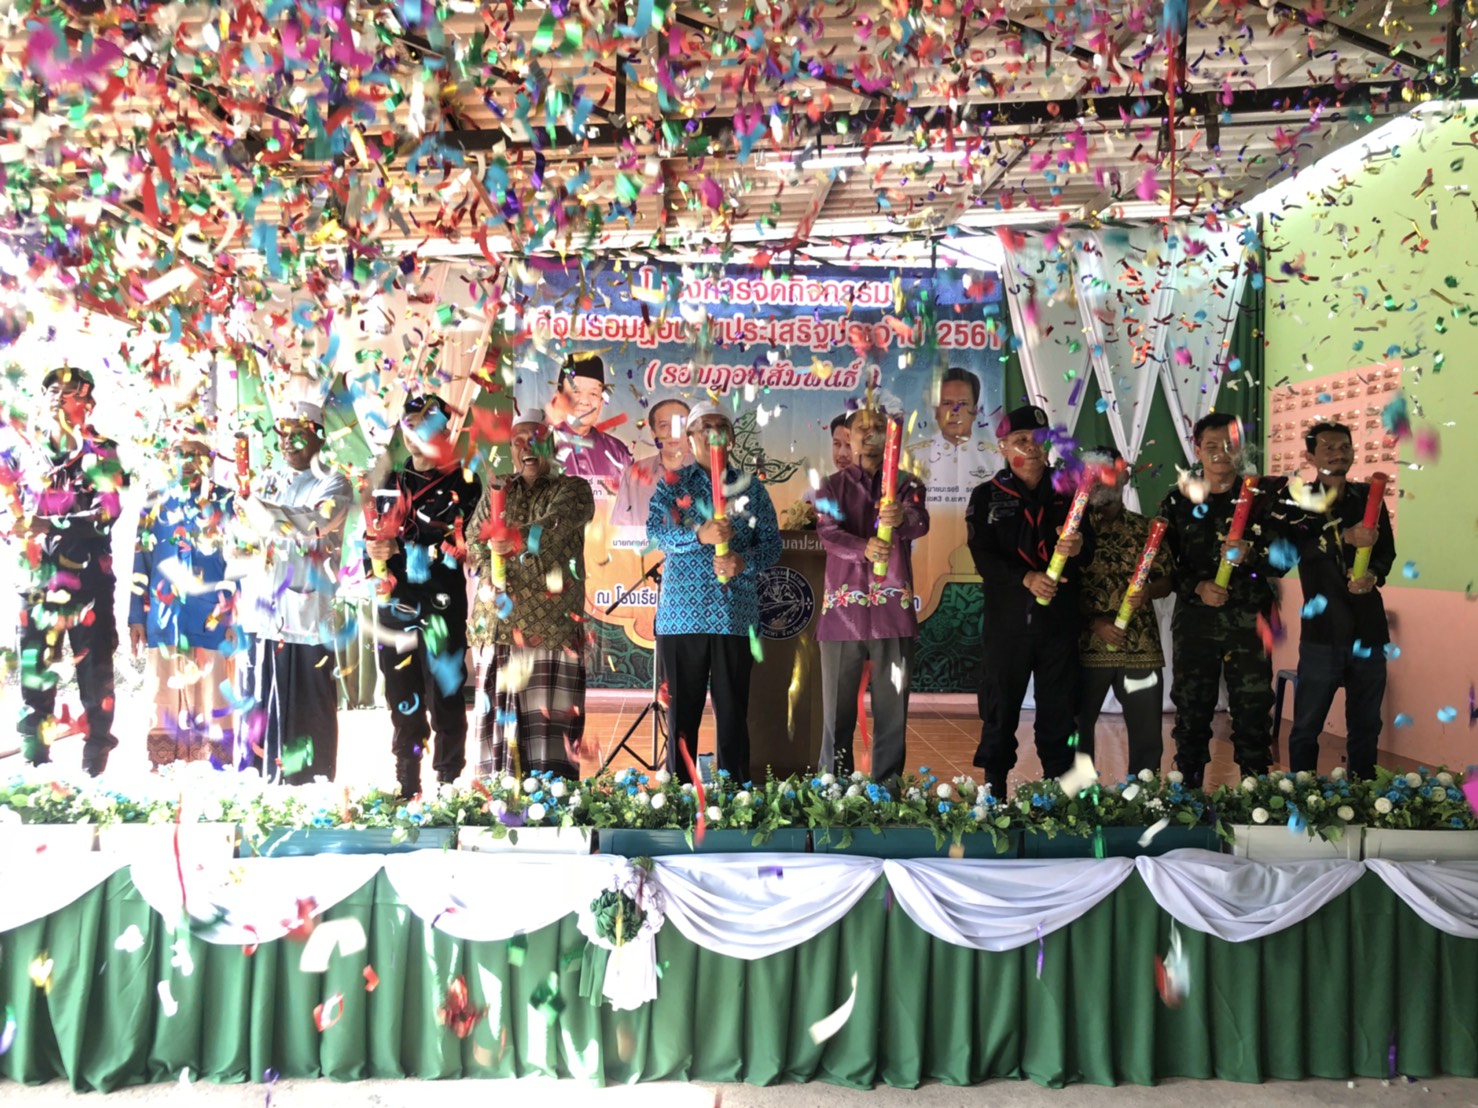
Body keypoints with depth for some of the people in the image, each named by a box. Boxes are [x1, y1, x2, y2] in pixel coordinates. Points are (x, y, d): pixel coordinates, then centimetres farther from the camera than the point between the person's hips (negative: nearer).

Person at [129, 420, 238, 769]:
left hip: (212, 619, -2)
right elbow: (141, 563, 12)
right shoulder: (156, 504, 12)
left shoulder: (227, 502, 5)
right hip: (164, 618, 2)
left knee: (211, 699, 0)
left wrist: (237, 615, -6)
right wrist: (136, 616, 6)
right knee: (166, 700, 6)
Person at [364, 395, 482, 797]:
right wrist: (374, 556, 0)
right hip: (395, 610, 5)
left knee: (445, 704, -3)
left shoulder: (462, 485, -3)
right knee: (403, 705, 11)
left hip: (442, 610, -5)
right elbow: (372, 539, 22)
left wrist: (398, 550, -21)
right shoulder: (390, 484, 15)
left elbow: (456, 549, -14)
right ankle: (407, 789, 22)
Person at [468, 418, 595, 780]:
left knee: (549, 715, -9)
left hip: (550, 622, -3)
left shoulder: (572, 490, 9)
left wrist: (511, 539, -27)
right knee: (497, 712, 0)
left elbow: (553, 528, -11)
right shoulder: (495, 493, 21)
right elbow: (473, 544, 9)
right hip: (496, 621, 4)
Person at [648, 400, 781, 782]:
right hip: (682, 614, -1)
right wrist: (698, 535, -25)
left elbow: (772, 543, 6)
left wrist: (744, 561, -15)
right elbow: (655, 532, -7)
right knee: (682, 711, 4)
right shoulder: (671, 485, 9)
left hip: (737, 616, 1)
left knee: (734, 712, 5)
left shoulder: (751, 488, 12)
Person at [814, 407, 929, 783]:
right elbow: (828, 533, -8)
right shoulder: (832, 487, 9)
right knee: (838, 708, 2)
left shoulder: (906, 483, 9)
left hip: (893, 608, 0)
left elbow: (921, 523, -12)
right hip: (843, 608, 0)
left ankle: (887, 787, 13)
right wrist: (864, 548, -29)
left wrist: (902, 518, -37)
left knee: (893, 707, 4)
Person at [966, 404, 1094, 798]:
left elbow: (1089, 551, 1)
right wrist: (1025, 578, -23)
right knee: (1000, 709, 5)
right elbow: (983, 556, -7)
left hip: (1059, 619, 2)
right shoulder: (987, 497, 4)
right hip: (1007, 620, -1)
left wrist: (1078, 548, -24)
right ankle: (994, 788, 16)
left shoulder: (1066, 493, 9)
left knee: (1059, 711, 8)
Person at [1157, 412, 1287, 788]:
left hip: (1249, 621, -1)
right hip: (1195, 621, 1)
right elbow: (1166, 564, 3)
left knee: (1253, 713, 2)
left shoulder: (1264, 495, 6)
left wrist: (1249, 555, -18)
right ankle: (1188, 794, 17)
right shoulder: (1178, 501, 8)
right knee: (1191, 714, 6)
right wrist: (1198, 587, -12)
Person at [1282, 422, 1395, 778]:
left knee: (1366, 725, 14)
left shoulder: (1369, 496, 8)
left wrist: (1373, 575, -11)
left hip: (1369, 628, 3)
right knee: (1307, 726, 2)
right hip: (1323, 631, -3)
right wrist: (1346, 537, -33)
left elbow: (1387, 551, 11)